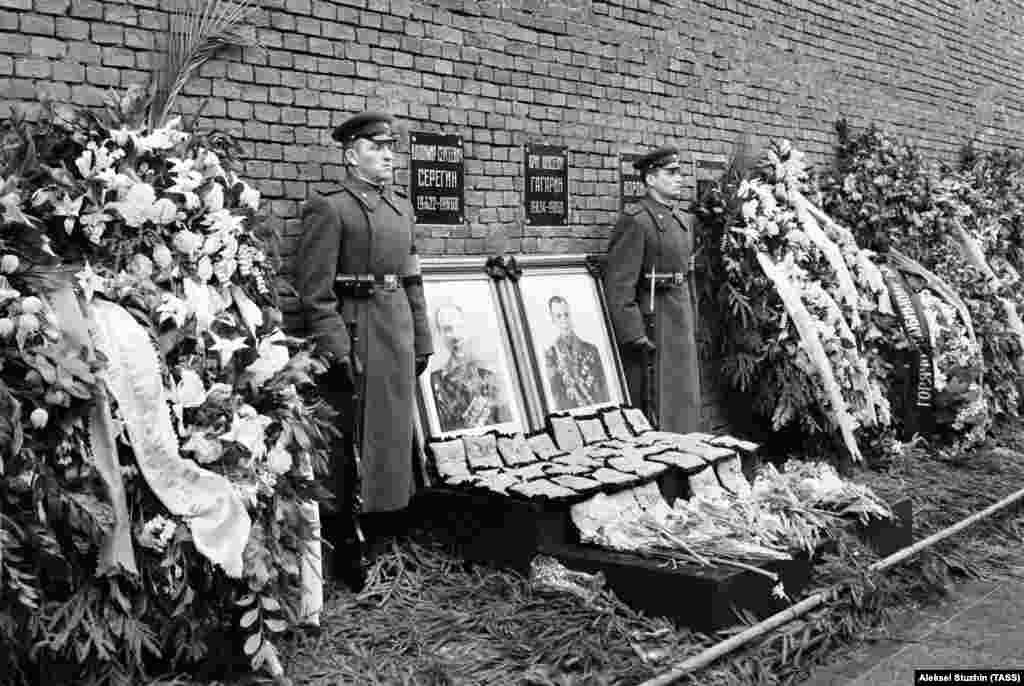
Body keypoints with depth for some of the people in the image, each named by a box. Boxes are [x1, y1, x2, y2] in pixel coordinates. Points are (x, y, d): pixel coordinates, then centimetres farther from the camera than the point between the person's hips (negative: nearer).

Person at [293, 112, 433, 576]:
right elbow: (314, 291, -13)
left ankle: (388, 540, 26)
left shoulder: (401, 207, 16)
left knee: (395, 435, 13)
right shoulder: (329, 209, -7)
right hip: (354, 333, -7)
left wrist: (421, 342, 14)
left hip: (398, 337, 8)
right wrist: (337, 350, -19)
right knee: (352, 444, -1)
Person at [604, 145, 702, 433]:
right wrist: (634, 336, -21)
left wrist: (692, 328, 17)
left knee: (684, 404, 14)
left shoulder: (684, 220, 14)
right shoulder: (635, 220, -12)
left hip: (682, 325, 8)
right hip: (651, 325, -8)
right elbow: (619, 285, -18)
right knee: (653, 413, -2)